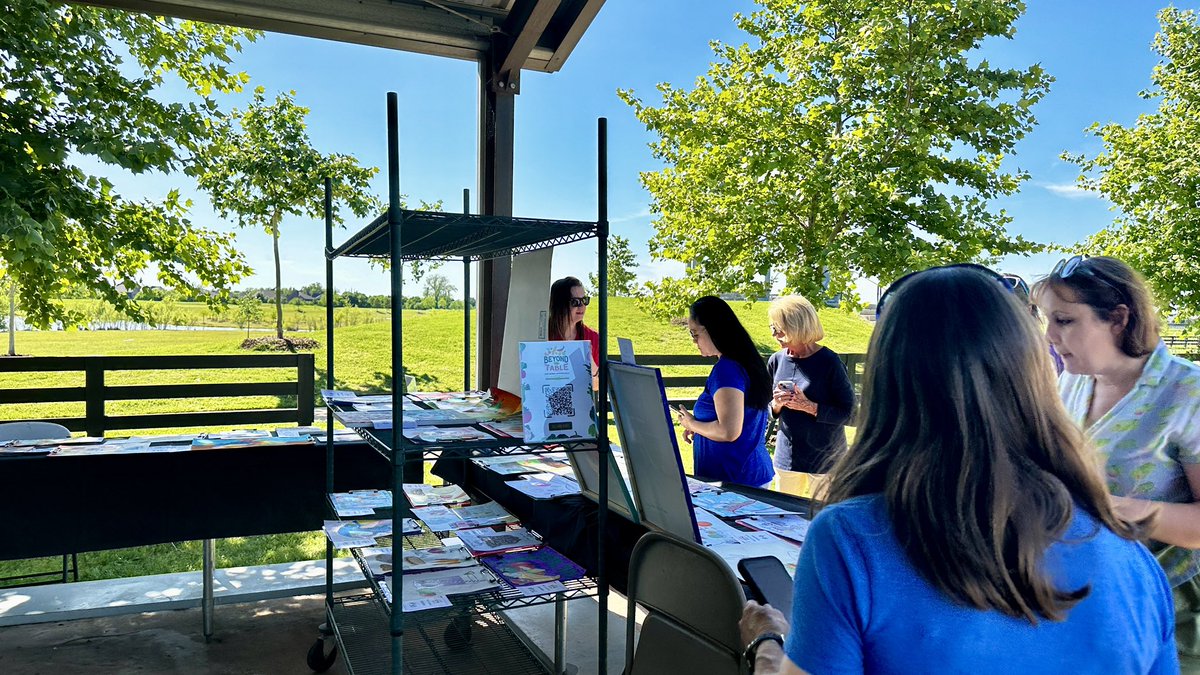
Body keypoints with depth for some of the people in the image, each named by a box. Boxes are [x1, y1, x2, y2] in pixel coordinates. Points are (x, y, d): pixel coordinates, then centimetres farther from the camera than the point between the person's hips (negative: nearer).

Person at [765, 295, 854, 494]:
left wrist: (809, 406, -22)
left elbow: (848, 412, -13)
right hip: (786, 456, 5)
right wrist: (776, 405, -9)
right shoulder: (776, 361, 2)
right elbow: (766, 408, 12)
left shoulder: (829, 362, -13)